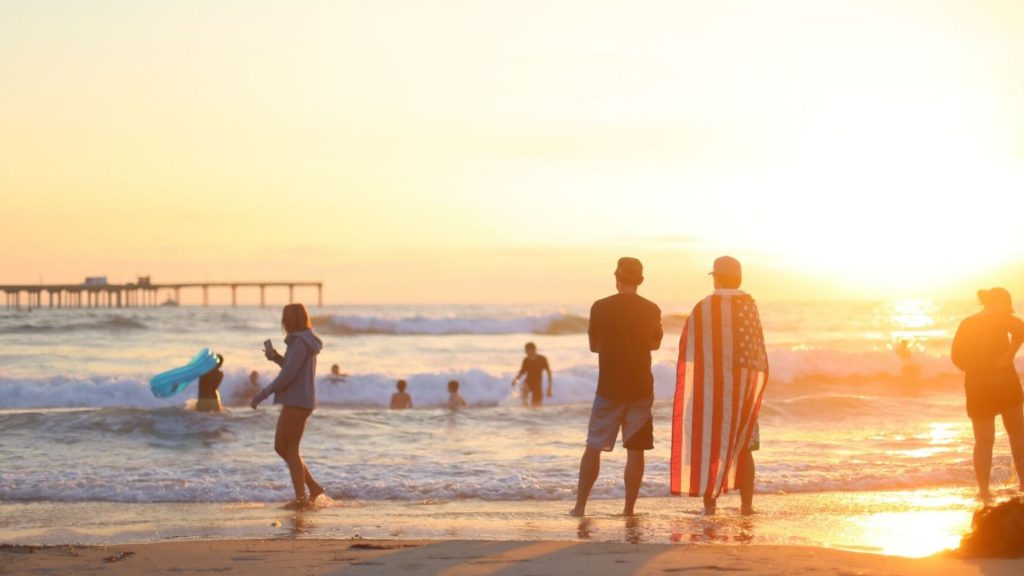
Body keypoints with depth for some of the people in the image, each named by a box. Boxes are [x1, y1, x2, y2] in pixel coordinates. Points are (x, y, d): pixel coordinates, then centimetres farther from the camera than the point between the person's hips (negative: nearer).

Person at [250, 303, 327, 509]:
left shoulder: (300, 342, -16)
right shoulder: (307, 341, 15)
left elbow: (288, 375, -20)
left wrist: (261, 395, -16)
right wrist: (274, 356, 14)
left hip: (296, 402, -10)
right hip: (299, 401, 10)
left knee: (290, 449, -3)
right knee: (281, 447, 13)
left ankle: (301, 498, -1)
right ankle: (313, 487, 13)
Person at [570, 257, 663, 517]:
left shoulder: (600, 308, -5)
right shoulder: (651, 310, -2)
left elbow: (594, 346, 8)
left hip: (608, 388, -1)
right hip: (641, 388, 1)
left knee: (594, 447, 7)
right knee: (635, 450, 3)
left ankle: (580, 506, 6)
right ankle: (629, 510, 1)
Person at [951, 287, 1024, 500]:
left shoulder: (967, 324, 8)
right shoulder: (1001, 318, -4)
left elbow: (957, 357, 4)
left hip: (977, 387, 2)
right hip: (1004, 381, -2)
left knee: (984, 440, 6)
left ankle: (983, 490, 0)